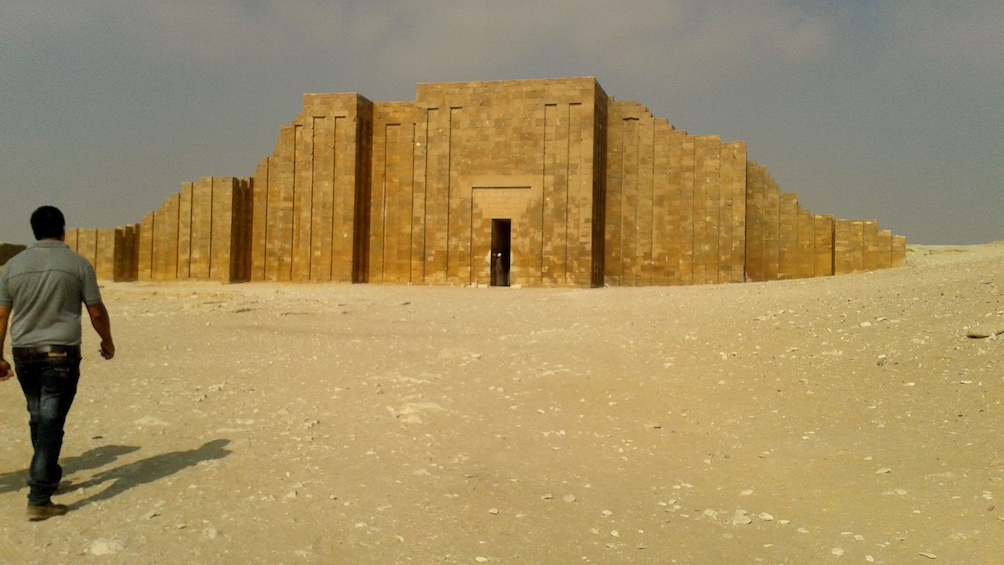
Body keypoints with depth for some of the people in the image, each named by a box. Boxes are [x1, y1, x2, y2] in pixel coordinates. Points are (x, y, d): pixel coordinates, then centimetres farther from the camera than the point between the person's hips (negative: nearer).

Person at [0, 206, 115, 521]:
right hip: (61, 353, -4)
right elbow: (97, 311, -2)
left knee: (39, 420, 20)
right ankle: (39, 500, -8)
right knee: (51, 424, -4)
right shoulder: (78, 264, -5)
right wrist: (107, 342, 14)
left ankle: (49, 479, 37)